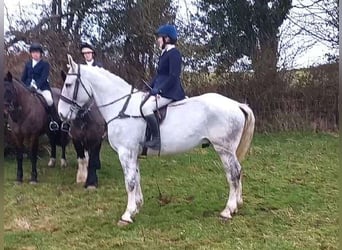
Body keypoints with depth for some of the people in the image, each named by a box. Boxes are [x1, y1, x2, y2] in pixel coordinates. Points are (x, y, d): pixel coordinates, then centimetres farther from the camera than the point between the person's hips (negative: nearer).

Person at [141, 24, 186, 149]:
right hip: (161, 90, 11)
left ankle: (156, 140, -24)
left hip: (169, 92, -11)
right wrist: (151, 88, 13)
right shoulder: (165, 53, 16)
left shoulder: (174, 53, -13)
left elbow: (173, 76, -20)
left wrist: (159, 90, -22)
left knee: (146, 107, -27)